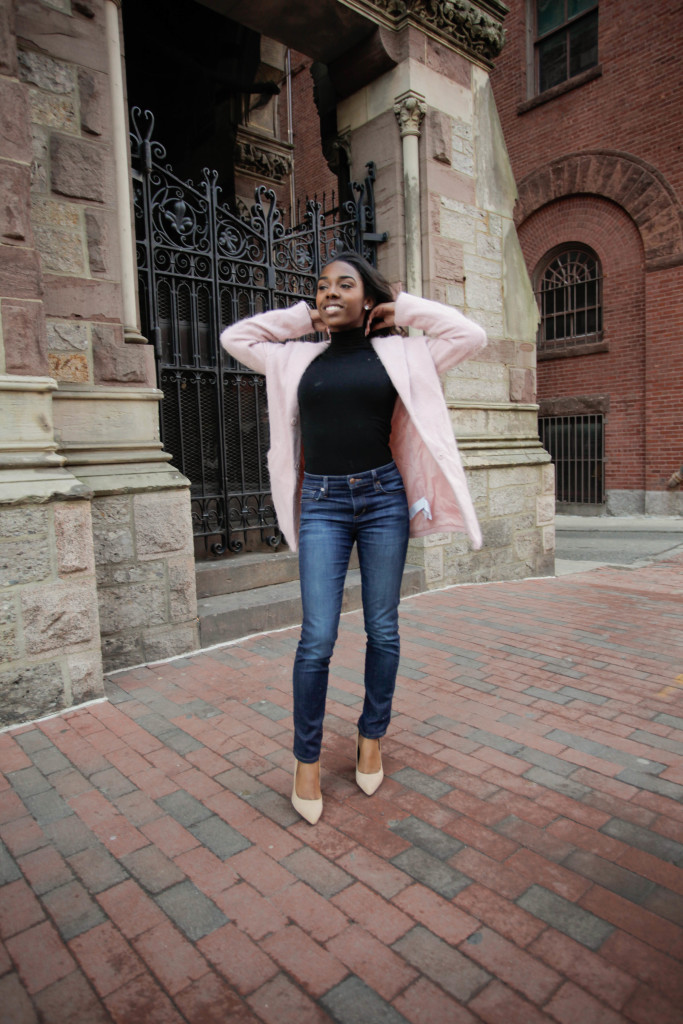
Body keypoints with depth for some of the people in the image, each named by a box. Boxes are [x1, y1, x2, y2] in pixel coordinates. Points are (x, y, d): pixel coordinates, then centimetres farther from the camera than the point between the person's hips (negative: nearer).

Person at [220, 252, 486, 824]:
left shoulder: (400, 354, 7)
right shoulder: (298, 359, 11)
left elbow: (471, 335, 3)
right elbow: (234, 337, 18)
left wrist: (403, 308, 8)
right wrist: (302, 316, 13)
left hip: (384, 498, 0)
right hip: (323, 503, 0)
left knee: (383, 629, 8)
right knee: (318, 637, -4)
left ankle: (372, 737, 28)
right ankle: (307, 759, 13)